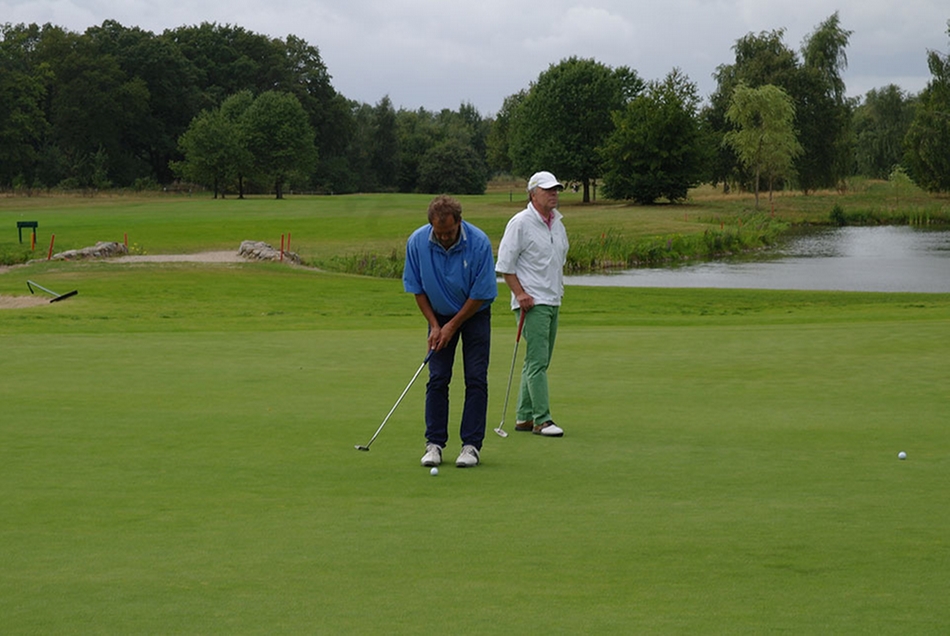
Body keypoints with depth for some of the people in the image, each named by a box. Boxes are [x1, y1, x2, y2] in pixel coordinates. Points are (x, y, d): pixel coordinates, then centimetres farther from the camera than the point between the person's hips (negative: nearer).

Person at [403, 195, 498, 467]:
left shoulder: (479, 243, -26)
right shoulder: (417, 242, -18)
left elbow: (482, 293, -18)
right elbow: (416, 287, -5)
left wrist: (453, 325, -14)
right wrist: (434, 325, -8)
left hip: (474, 314, -2)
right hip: (439, 315, 2)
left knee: (476, 380, -7)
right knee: (437, 379, -3)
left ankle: (472, 445, -4)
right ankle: (434, 443, 2)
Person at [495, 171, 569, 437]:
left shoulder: (557, 223, 13)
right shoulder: (521, 223, -10)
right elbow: (504, 263, -10)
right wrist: (519, 293, -16)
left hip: (553, 302, 8)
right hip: (532, 302, -8)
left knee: (538, 362, 10)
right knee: (537, 361, -12)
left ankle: (524, 417, 15)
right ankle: (542, 419, -12)